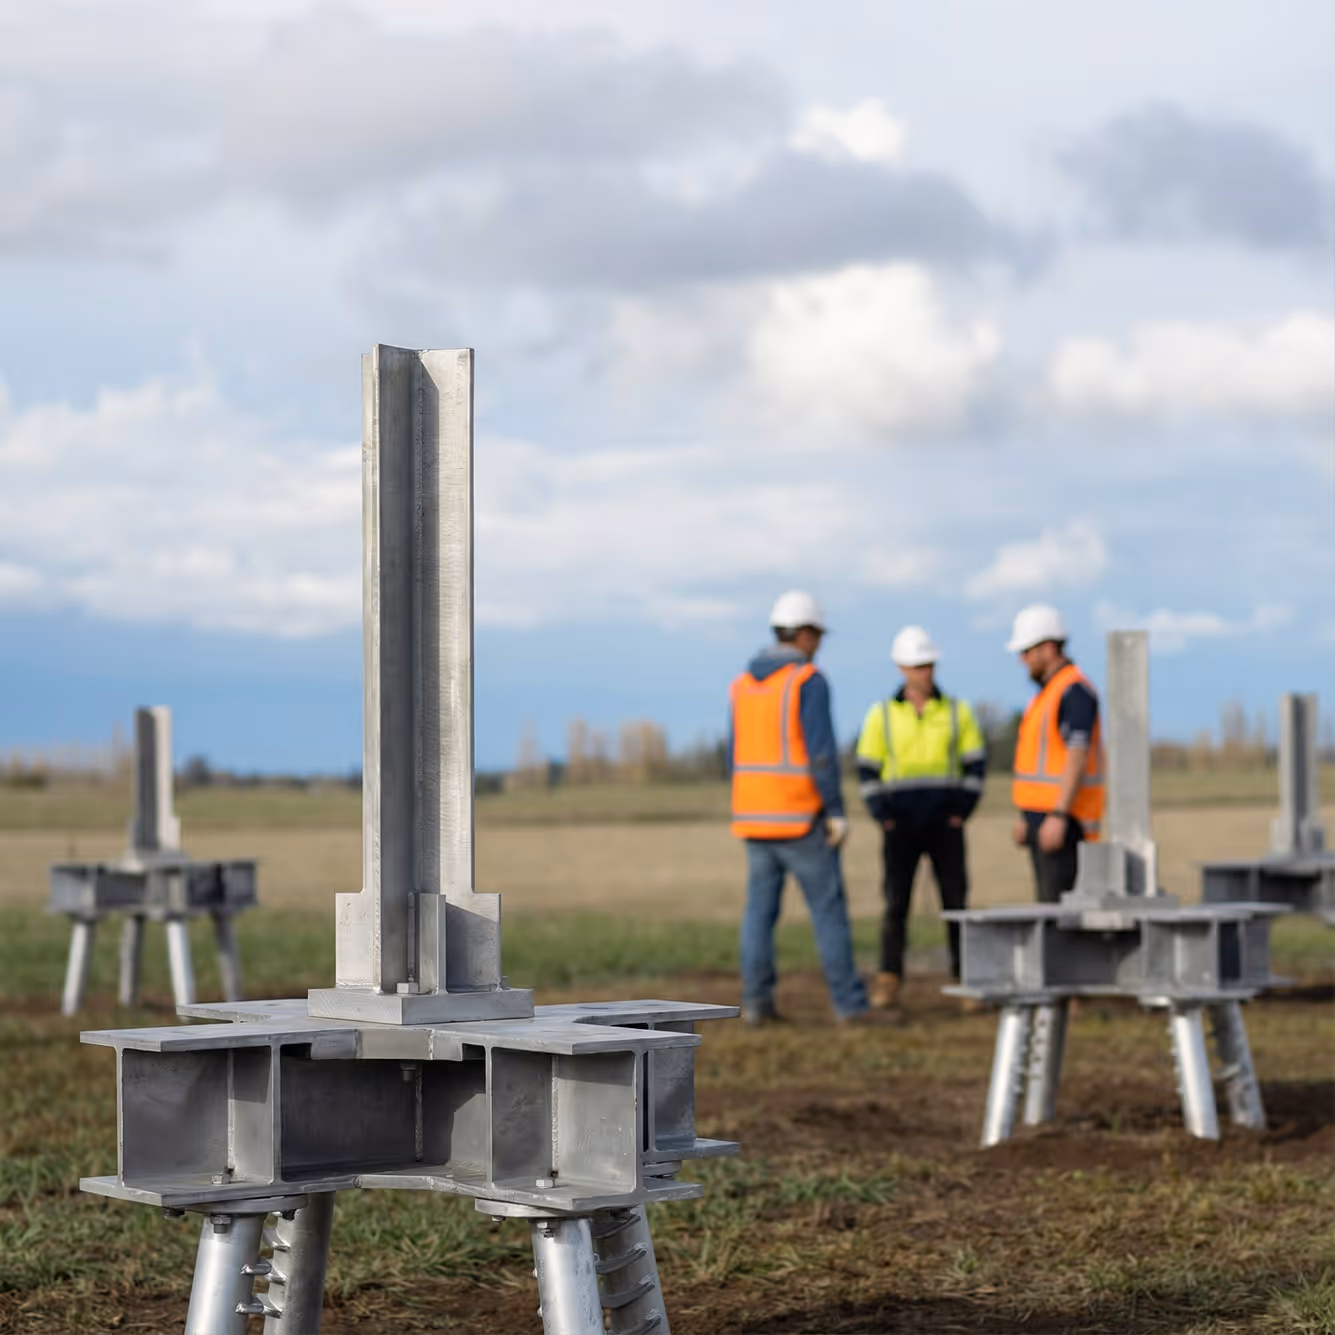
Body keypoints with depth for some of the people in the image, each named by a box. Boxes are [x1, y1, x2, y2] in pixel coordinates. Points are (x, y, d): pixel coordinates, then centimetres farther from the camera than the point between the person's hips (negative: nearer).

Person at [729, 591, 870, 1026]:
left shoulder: (742, 684, 10)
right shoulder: (809, 681, -11)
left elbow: (738, 757, 12)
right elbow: (821, 753, -18)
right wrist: (836, 812, -13)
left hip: (753, 817, 6)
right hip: (801, 818, -6)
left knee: (760, 909, 8)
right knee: (829, 909, 0)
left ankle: (756, 1002, 4)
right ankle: (849, 1003, 0)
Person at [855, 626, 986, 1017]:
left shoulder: (957, 712, 4)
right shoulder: (881, 715, 2)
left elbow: (975, 764, 6)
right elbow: (867, 771, 4)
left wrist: (962, 812, -4)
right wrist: (882, 818, -5)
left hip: (945, 826, 1)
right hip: (900, 826, -1)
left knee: (956, 903, -1)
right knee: (896, 904, -6)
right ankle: (888, 985, -6)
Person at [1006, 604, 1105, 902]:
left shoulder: (1074, 691, -13)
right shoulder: (1049, 691, 19)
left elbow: (1077, 758, -22)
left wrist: (1058, 816, -27)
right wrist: (1026, 816, 24)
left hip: (1062, 817, -10)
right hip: (1042, 814, 10)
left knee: (1058, 900, -13)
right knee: (1048, 902, 8)